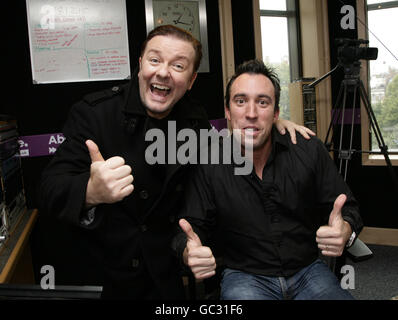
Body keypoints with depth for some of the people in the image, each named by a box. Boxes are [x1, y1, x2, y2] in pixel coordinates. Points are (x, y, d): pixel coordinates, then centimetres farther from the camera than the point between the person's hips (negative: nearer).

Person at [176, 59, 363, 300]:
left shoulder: (311, 152, -4)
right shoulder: (208, 167, -7)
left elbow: (348, 209, 2)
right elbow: (193, 228, -2)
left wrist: (345, 232, -22)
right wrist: (189, 253, -26)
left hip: (308, 269, 2)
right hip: (245, 276, -2)